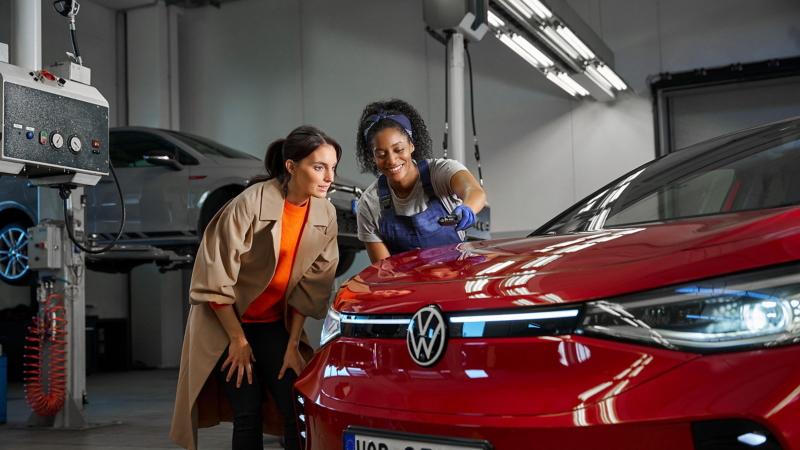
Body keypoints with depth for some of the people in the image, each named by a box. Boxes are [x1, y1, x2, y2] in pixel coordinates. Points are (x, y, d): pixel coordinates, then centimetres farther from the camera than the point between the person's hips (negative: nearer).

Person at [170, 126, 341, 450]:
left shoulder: (325, 215, -6)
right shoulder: (252, 203, -22)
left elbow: (309, 287, 0)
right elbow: (216, 277, -17)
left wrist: (293, 344, -3)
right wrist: (238, 340, -11)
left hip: (274, 324, 4)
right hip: (227, 320, -4)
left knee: (298, 408, -5)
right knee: (248, 414, -5)